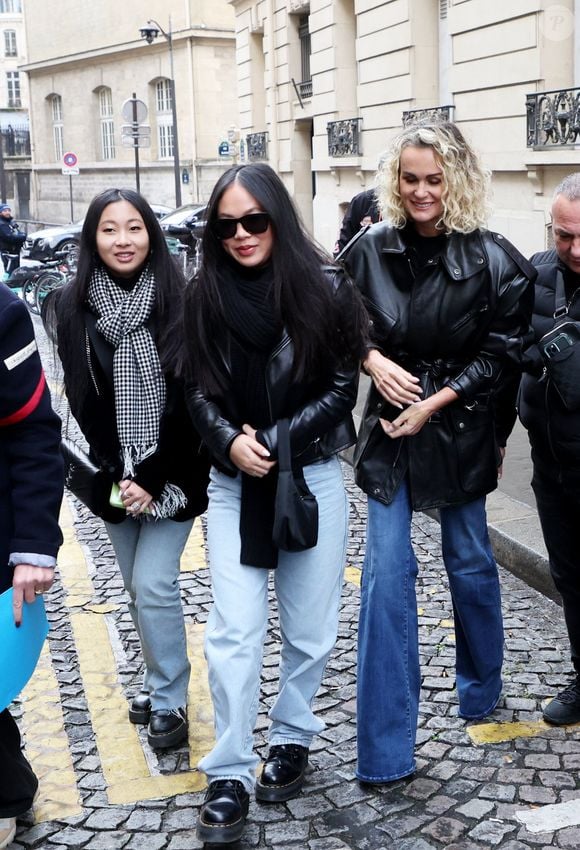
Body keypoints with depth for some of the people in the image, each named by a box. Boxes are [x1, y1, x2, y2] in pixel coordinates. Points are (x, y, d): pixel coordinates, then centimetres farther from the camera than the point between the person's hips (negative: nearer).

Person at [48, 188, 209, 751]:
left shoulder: (181, 302, -10)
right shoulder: (72, 306, -1)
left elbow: (189, 402, -10)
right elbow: (82, 402, -2)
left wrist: (154, 479, -13)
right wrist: (116, 476, -10)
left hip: (172, 474, -3)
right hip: (114, 476, 4)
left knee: (153, 585, -6)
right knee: (137, 587, 14)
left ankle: (169, 700, 11)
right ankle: (159, 680, 33)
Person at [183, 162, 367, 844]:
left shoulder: (324, 288, -6)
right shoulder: (206, 296, -1)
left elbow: (341, 387, -4)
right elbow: (199, 391, 2)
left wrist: (277, 441, -14)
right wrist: (231, 441, -16)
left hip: (312, 475, 0)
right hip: (235, 481, 1)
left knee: (308, 625, 11)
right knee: (233, 629, -3)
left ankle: (291, 738, 33)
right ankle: (228, 774, 8)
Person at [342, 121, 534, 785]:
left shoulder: (493, 261, -10)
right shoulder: (371, 249, -3)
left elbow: (502, 352, -7)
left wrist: (435, 402, -13)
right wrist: (373, 360, -12)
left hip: (459, 427, -1)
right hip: (389, 426, 1)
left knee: (469, 561, 15)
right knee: (386, 572, -3)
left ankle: (481, 691, 43)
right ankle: (384, 748, 4)